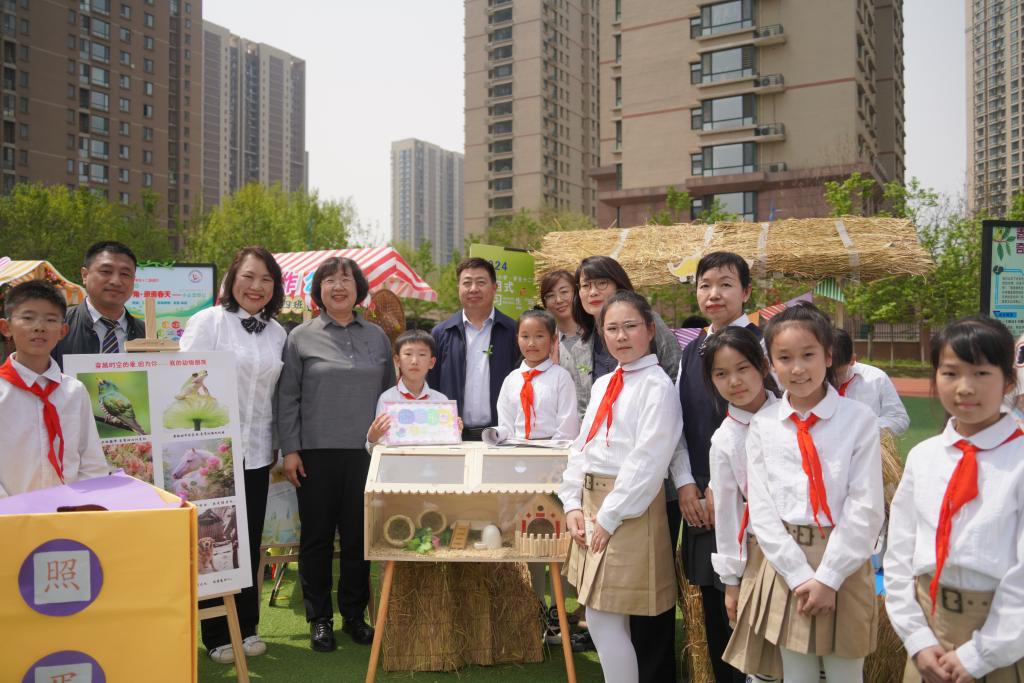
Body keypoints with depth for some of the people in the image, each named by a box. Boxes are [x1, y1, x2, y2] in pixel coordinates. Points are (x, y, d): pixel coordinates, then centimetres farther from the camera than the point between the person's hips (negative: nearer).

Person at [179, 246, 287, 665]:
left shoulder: (277, 333, 9)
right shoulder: (208, 321, -5)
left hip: (256, 453, 4)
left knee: (250, 543, 12)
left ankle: (247, 626, 27)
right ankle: (216, 634, 20)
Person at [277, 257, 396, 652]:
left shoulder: (377, 337, 9)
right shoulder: (301, 337, 1)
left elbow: (389, 394, 12)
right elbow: (287, 397, 0)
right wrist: (290, 449, -5)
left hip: (365, 452, 2)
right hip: (316, 453, -2)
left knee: (359, 535, 8)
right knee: (317, 537, 7)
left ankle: (354, 615, 23)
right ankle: (319, 618, 21)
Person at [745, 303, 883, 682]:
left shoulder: (860, 419, -7)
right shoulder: (762, 425, -1)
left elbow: (866, 508, -9)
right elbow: (762, 508, -3)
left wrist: (828, 577, -12)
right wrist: (799, 575, -11)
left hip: (844, 564, -2)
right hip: (786, 565, 2)